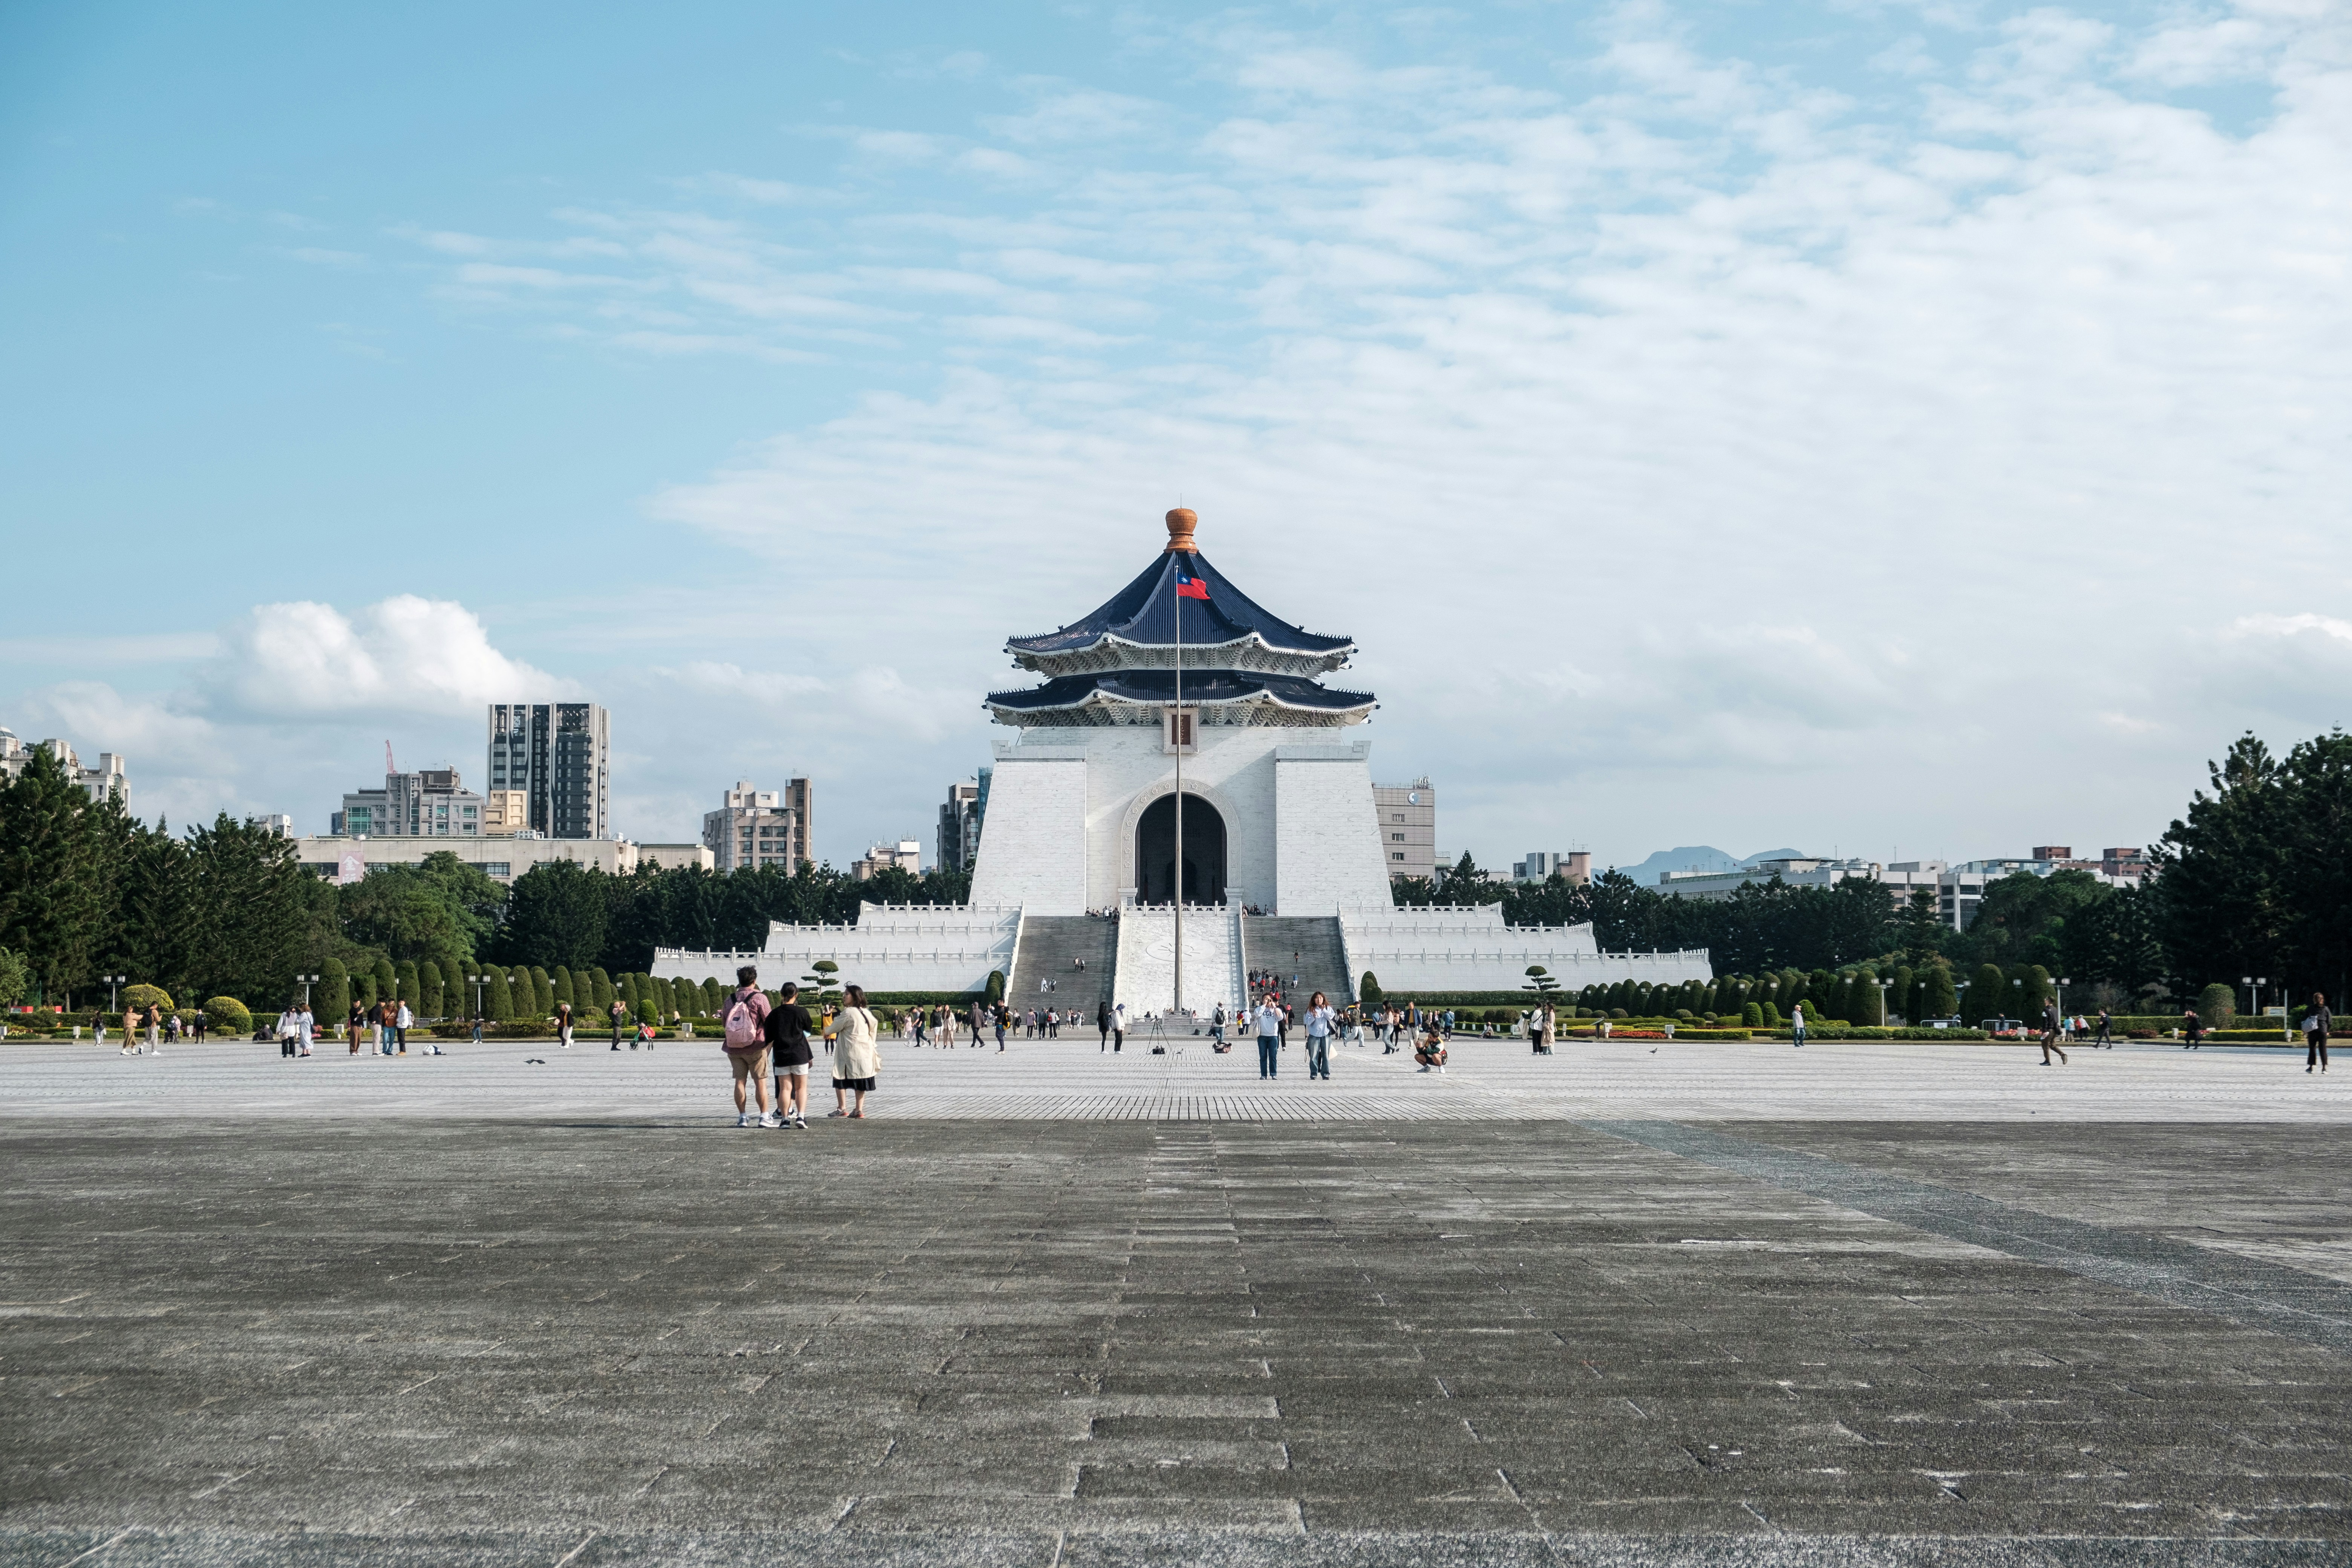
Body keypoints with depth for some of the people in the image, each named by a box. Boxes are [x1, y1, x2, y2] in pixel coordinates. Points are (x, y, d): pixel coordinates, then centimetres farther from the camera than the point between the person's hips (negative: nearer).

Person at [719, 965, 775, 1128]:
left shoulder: (730, 999, 5)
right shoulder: (760, 998, -9)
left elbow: (725, 1020, 11)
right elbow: (768, 1021, -7)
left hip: (734, 1047, 4)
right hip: (756, 1047, -4)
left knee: (740, 1081, 7)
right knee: (761, 1082, 1)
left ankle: (742, 1116, 6)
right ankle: (765, 1116, 1)